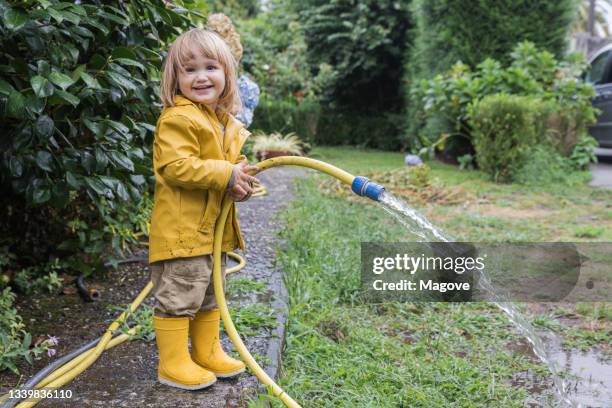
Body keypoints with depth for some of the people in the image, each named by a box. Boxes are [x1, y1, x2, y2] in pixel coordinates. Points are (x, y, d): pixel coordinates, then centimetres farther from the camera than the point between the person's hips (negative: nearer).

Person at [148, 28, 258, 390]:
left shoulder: (229, 123, 13)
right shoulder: (177, 119, -16)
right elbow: (176, 167, -25)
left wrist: (242, 179, 2)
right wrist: (226, 175, -26)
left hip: (215, 228, 9)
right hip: (181, 229, -9)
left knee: (210, 296, 20)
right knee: (178, 297, -1)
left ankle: (207, 352, 35)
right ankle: (173, 363, 13)